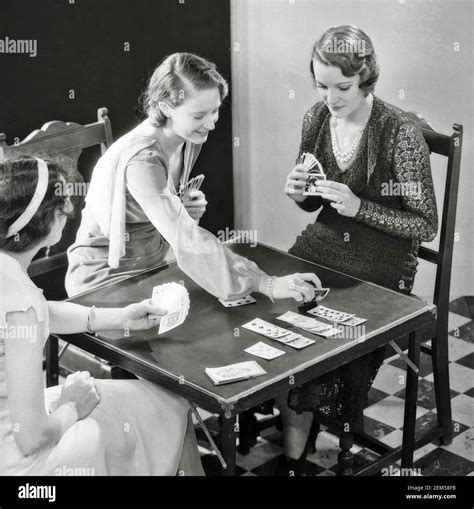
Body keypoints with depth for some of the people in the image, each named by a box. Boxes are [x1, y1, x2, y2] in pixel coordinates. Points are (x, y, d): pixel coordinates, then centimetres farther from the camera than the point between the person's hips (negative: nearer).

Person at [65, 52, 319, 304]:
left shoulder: (189, 139, -3)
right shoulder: (142, 160, -29)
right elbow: (187, 240, -36)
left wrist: (186, 207, -11)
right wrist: (267, 284, -39)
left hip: (152, 266, 7)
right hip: (105, 281, -7)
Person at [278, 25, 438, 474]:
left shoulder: (401, 134, -16)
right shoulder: (316, 119, 1)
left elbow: (426, 226, -11)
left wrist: (359, 207, -23)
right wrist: (299, 193, -9)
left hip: (381, 260, -5)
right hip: (324, 243, 5)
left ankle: (294, 453, 1)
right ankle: (297, 428, -2)